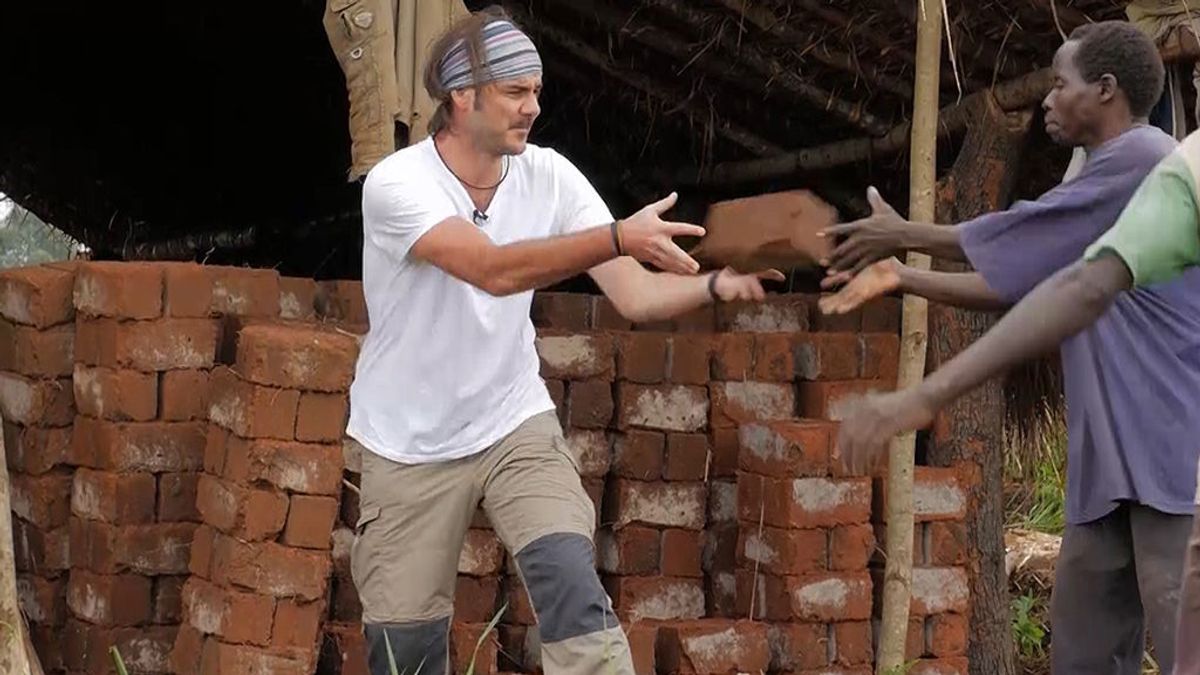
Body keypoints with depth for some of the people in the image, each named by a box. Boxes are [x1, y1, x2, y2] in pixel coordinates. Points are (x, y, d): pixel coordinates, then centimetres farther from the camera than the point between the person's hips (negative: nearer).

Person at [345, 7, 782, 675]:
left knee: (570, 578, -22)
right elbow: (494, 270, -37)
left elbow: (636, 294, -13)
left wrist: (719, 285, -32)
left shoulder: (549, 176, -8)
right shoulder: (396, 184, -22)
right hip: (411, 446, -2)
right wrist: (618, 236, -46)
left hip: (515, 424, 2)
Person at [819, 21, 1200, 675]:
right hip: (1116, 456, 11)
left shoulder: (1140, 159, -10)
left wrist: (902, 233, 6)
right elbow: (1015, 284, 24)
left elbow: (1013, 235, -7)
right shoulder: (1108, 178, 23)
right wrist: (903, 278, 17)